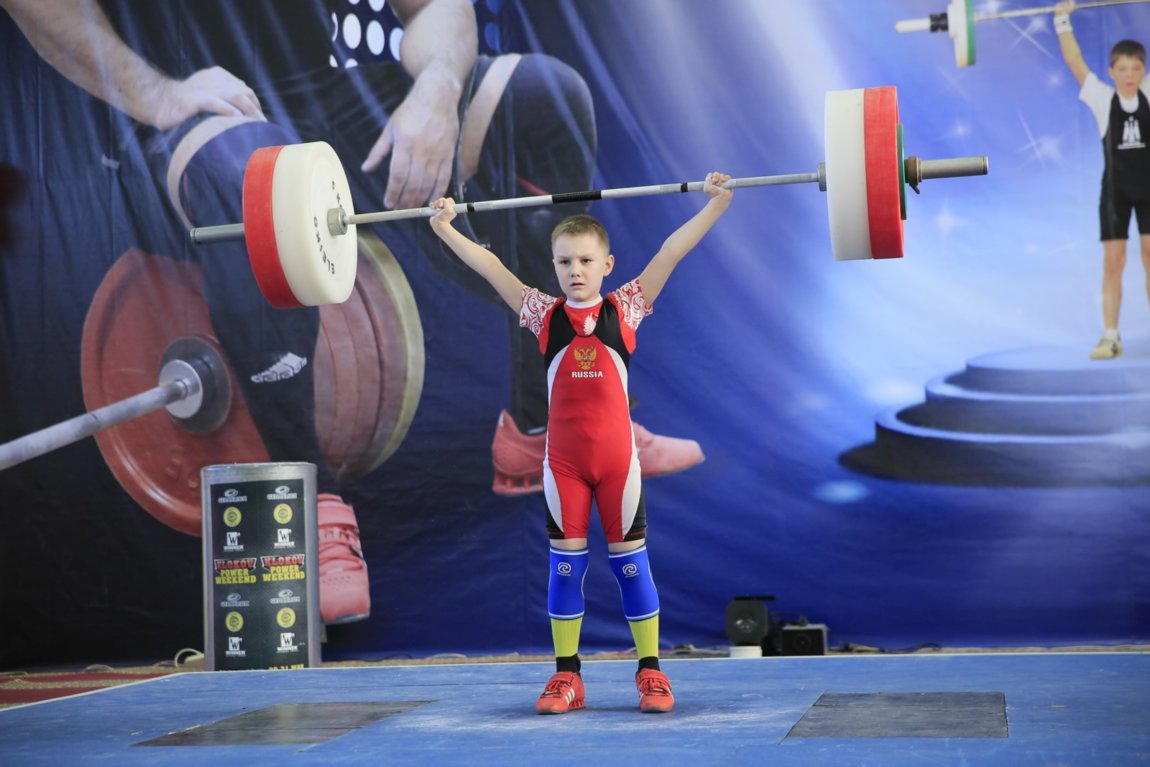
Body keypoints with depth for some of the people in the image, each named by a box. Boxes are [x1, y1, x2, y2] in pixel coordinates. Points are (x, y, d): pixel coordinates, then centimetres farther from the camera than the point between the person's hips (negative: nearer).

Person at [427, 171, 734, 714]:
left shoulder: (625, 309, 2)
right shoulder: (544, 316, 5)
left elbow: (671, 252, -2)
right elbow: (489, 266, 7)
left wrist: (715, 203, -5)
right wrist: (445, 228, 8)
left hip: (617, 455, -1)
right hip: (563, 459, 1)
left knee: (630, 560, 5)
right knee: (565, 562, 5)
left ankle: (651, 673, 13)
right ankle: (566, 676, 14)